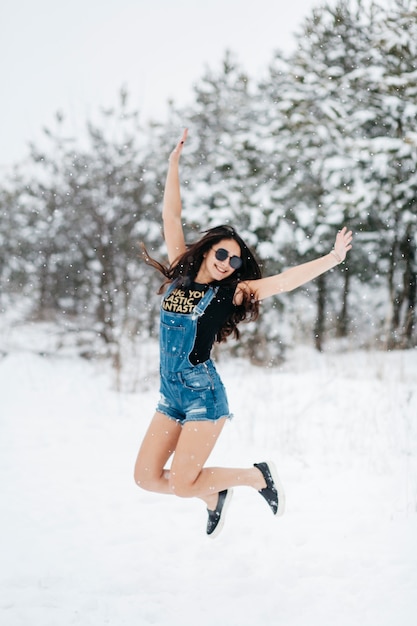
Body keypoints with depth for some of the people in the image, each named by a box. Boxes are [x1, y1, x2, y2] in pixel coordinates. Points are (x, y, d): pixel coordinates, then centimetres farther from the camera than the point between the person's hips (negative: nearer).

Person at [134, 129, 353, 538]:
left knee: (182, 485, -9)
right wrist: (174, 165, 6)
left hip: (203, 395, -5)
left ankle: (258, 476, 13)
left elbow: (283, 281, -9)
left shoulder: (230, 292, -3)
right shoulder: (180, 273, 7)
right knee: (146, 477, 1)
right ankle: (214, 495, 26)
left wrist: (333, 258, -14)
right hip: (170, 395, 5)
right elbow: (171, 217, 8)